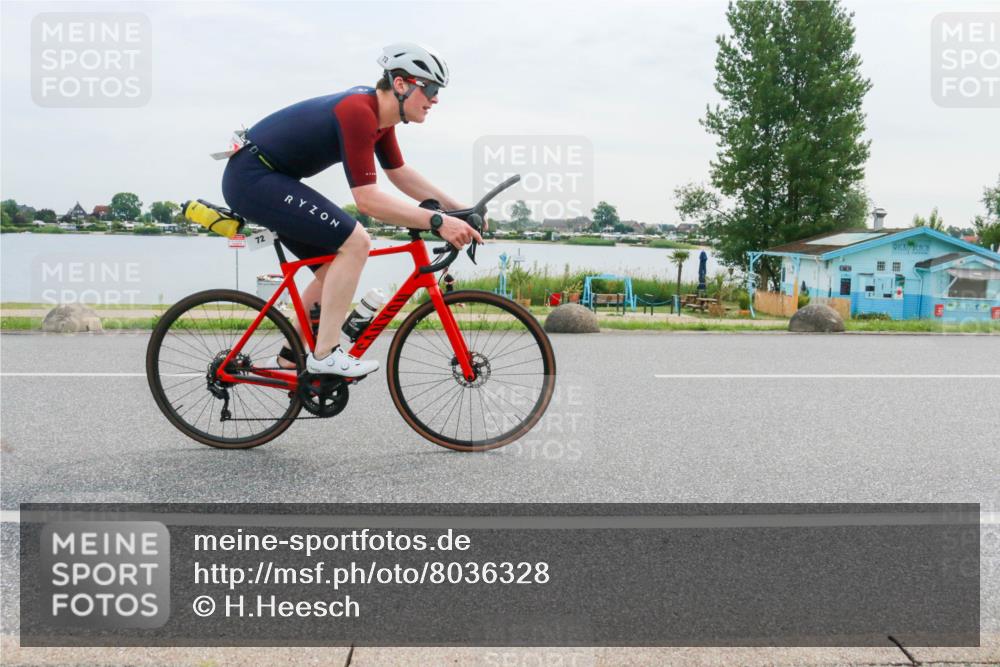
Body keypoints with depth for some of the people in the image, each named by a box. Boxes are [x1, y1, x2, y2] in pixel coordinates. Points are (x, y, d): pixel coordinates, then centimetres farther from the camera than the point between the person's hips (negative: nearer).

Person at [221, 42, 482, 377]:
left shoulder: (379, 111, 5)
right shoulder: (358, 112, -24)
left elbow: (401, 174, 13)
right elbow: (367, 199, -29)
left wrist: (460, 210, 6)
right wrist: (437, 222, -31)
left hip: (262, 178, 10)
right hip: (253, 176, -10)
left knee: (335, 268, 13)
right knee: (354, 242, -18)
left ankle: (293, 355, 24)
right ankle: (325, 355, -12)